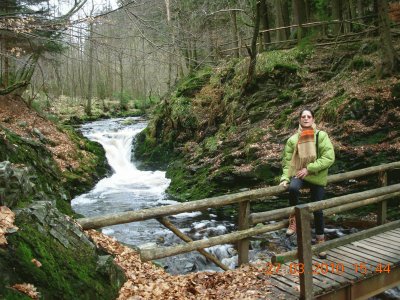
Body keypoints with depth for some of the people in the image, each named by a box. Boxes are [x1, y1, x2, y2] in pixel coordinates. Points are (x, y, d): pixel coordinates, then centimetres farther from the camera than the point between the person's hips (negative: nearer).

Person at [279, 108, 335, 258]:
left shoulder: (321, 136, -5)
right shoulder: (293, 139, 1)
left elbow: (329, 158, -12)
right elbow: (288, 160, 0)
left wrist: (309, 168, -19)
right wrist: (285, 178, -15)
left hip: (317, 177, 0)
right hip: (299, 174, 0)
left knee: (317, 210, 6)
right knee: (293, 188, -35)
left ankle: (320, 239, 28)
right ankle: (294, 218, -9)